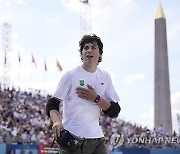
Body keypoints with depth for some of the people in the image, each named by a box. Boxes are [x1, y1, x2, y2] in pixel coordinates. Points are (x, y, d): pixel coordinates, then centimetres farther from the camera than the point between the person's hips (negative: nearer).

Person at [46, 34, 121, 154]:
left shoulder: (105, 77, 10)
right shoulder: (71, 75, -2)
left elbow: (115, 111, 6)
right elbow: (52, 104, -4)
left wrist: (96, 99, -9)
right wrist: (57, 121, -24)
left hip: (97, 138, 4)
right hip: (73, 139, -4)